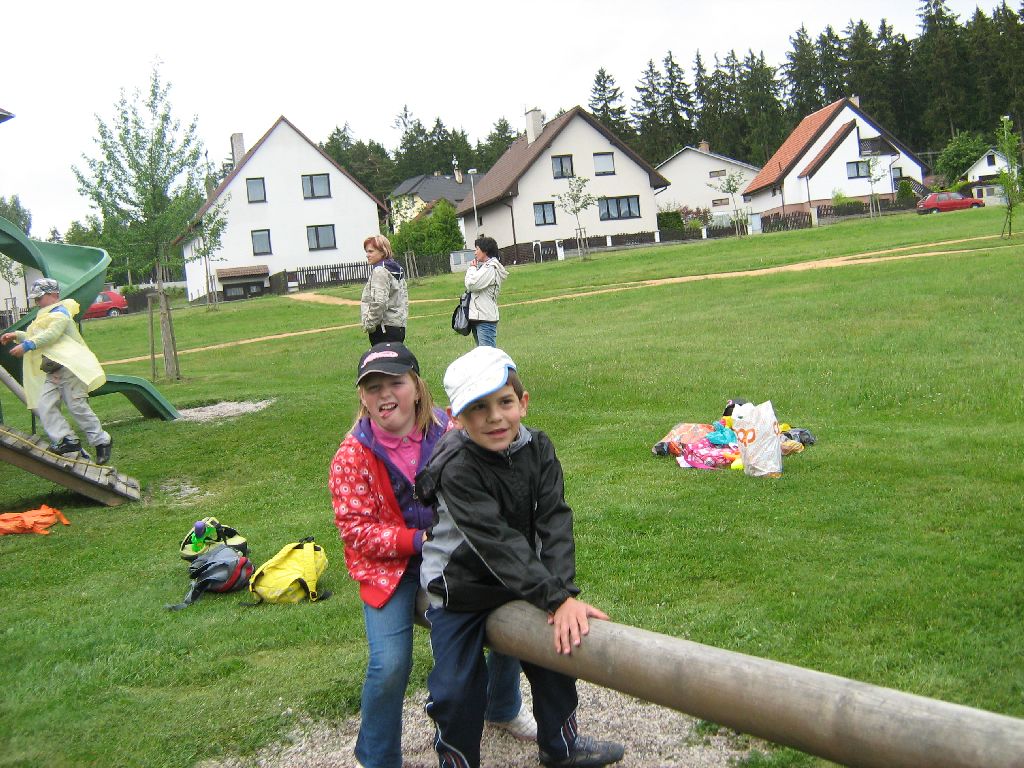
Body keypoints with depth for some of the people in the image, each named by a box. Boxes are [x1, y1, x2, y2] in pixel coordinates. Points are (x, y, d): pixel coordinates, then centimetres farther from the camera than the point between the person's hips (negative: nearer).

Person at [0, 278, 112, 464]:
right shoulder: (45, 316, 27)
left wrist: (26, 346, -23)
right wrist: (17, 335, 16)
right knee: (44, 407, -5)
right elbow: (34, 338, 32)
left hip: (68, 366, -10)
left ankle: (101, 441, 0)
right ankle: (68, 442, -6)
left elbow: (51, 334, -19)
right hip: (53, 373, 10)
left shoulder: (60, 312, -4)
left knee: (77, 406, -9)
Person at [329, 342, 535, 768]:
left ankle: (504, 709, 34)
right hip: (389, 566, -2)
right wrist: (420, 540, -23)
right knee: (390, 666, -16)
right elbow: (356, 529, -13)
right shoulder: (352, 456, -12)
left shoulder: (449, 434, -9)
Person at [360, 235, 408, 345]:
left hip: (384, 328, -10)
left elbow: (379, 303, -22)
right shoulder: (397, 270, 16)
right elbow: (404, 299, 20)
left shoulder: (380, 271, -13)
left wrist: (369, 325, -12)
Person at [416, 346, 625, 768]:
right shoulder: (457, 469, -29)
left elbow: (554, 523, -19)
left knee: (560, 647, 16)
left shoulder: (537, 448, -12)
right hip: (459, 591, -5)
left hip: (520, 583, 6)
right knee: (458, 689, -2)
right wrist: (557, 598, -39)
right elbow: (496, 542, -34)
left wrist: (566, 593, -32)